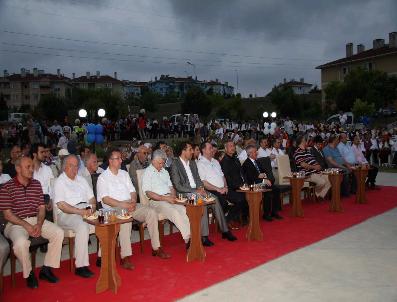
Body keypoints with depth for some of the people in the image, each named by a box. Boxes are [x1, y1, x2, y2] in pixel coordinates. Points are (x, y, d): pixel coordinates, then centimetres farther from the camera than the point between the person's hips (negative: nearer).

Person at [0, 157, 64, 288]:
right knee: (21, 242, -35)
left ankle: (46, 269, -4)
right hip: (16, 223, -4)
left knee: (59, 233, -19)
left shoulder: (37, 184, 10)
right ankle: (29, 273, -6)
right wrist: (26, 226, -16)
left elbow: (41, 207, 9)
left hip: (37, 220, 4)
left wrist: (39, 224, -10)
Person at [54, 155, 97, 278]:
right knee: (83, 226, -35)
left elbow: (92, 198, 20)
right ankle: (81, 266, -28)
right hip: (67, 214, -6)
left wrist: (92, 208, -2)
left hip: (86, 210, 6)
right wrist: (79, 211, -21)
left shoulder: (81, 180, 22)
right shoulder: (60, 182, 2)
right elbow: (62, 205, -10)